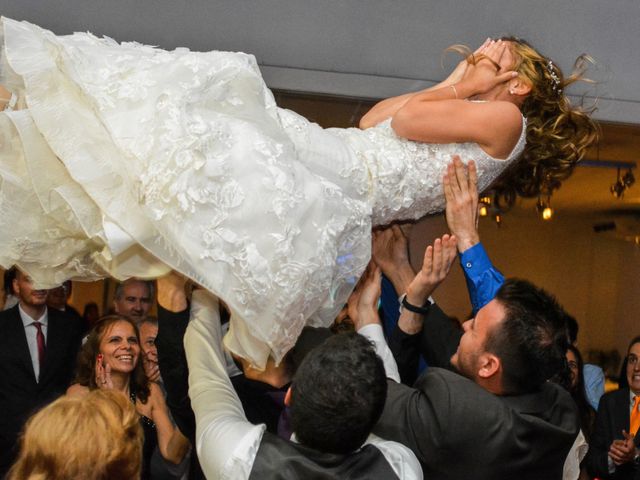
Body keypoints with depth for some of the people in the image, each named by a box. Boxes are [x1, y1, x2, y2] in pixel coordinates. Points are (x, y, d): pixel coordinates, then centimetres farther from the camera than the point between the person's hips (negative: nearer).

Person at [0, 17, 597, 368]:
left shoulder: (506, 119, 1)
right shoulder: (464, 116, 28)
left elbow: (403, 120, -7)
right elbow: (372, 121, 23)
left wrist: (453, 86, 12)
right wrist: (454, 85, 28)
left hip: (334, 184, -8)